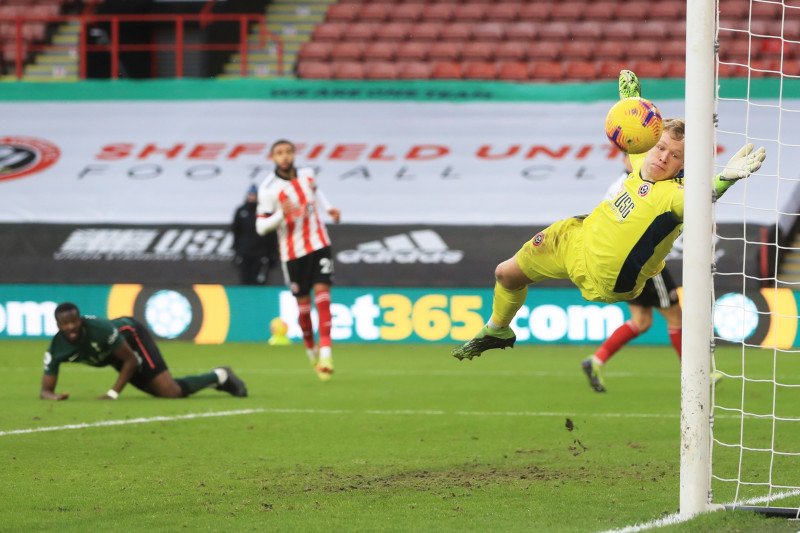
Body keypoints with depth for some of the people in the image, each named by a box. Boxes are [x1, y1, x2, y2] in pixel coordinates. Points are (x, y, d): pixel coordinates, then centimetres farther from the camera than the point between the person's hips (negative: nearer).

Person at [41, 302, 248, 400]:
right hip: (113, 356, 6)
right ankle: (218, 378, 30)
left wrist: (113, 393, -34)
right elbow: (45, 390, -23)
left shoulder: (99, 329, -40)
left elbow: (131, 360, -28)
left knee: (170, 392, -19)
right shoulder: (56, 350, -28)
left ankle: (220, 377, 7)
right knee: (163, 392, 9)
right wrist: (53, 396, -48)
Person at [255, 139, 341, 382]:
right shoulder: (269, 189, -15)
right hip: (293, 251, -2)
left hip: (319, 243, 2)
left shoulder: (306, 173, -1)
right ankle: (310, 350, 28)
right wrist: (281, 214, -31)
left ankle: (325, 352, -21)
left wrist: (328, 208, 8)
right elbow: (261, 226, -14)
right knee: (303, 301, 4)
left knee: (322, 291, -13)